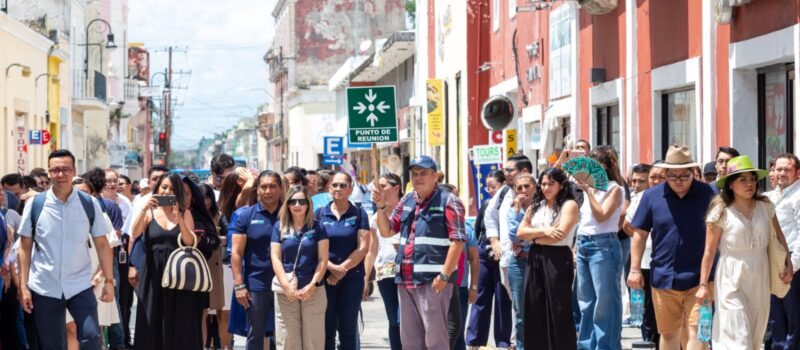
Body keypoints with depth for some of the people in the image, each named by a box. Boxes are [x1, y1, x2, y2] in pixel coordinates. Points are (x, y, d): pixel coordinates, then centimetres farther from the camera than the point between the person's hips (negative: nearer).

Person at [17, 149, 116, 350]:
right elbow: (25, 247, 1)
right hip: (44, 288, 0)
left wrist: (109, 280, -1)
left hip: (80, 286, 0)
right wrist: (23, 287, -2)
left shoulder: (89, 204, -2)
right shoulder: (35, 204, -3)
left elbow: (102, 244, 3)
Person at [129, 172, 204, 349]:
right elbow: (134, 234, -10)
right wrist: (144, 209, -21)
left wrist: (178, 218, -18)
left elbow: (190, 242, -7)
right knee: (152, 320, 2)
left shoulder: (185, 213, 5)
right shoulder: (150, 212, 4)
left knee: (178, 321, 2)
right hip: (153, 272, 0)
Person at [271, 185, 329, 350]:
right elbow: (276, 259, 1)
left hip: (313, 290, -1)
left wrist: (313, 285, -11)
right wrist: (286, 285, -11)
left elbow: (323, 260, 0)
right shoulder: (280, 227, 7)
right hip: (286, 292, 1)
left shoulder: (318, 227, 4)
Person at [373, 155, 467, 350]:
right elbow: (386, 231, 21)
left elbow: (457, 240, -11)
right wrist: (381, 206, 4)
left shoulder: (448, 201, -5)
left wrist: (444, 276, -17)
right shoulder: (406, 201, 16)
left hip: (433, 281, -7)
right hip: (405, 280, 7)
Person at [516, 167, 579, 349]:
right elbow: (520, 232, 5)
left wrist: (533, 238, -1)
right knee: (534, 311, 7)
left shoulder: (569, 205, -3)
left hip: (557, 259, -6)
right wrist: (543, 230, -11)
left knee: (558, 311, -3)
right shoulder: (536, 206, 15)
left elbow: (559, 235, -15)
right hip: (535, 260, 6)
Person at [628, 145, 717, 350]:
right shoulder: (652, 196, 2)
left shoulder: (708, 195, -3)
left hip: (699, 279, -2)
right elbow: (640, 234, 8)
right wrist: (635, 269, 4)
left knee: (697, 332, -8)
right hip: (664, 278, 2)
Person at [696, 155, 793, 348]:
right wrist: (703, 285, -7)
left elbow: (779, 237, 14)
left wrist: (788, 264, 4)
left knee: (755, 337, 12)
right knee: (739, 339, -8)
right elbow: (709, 251, -6)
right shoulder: (721, 211, -8)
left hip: (760, 277, 4)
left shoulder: (765, 206, 3)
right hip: (732, 279, -4)